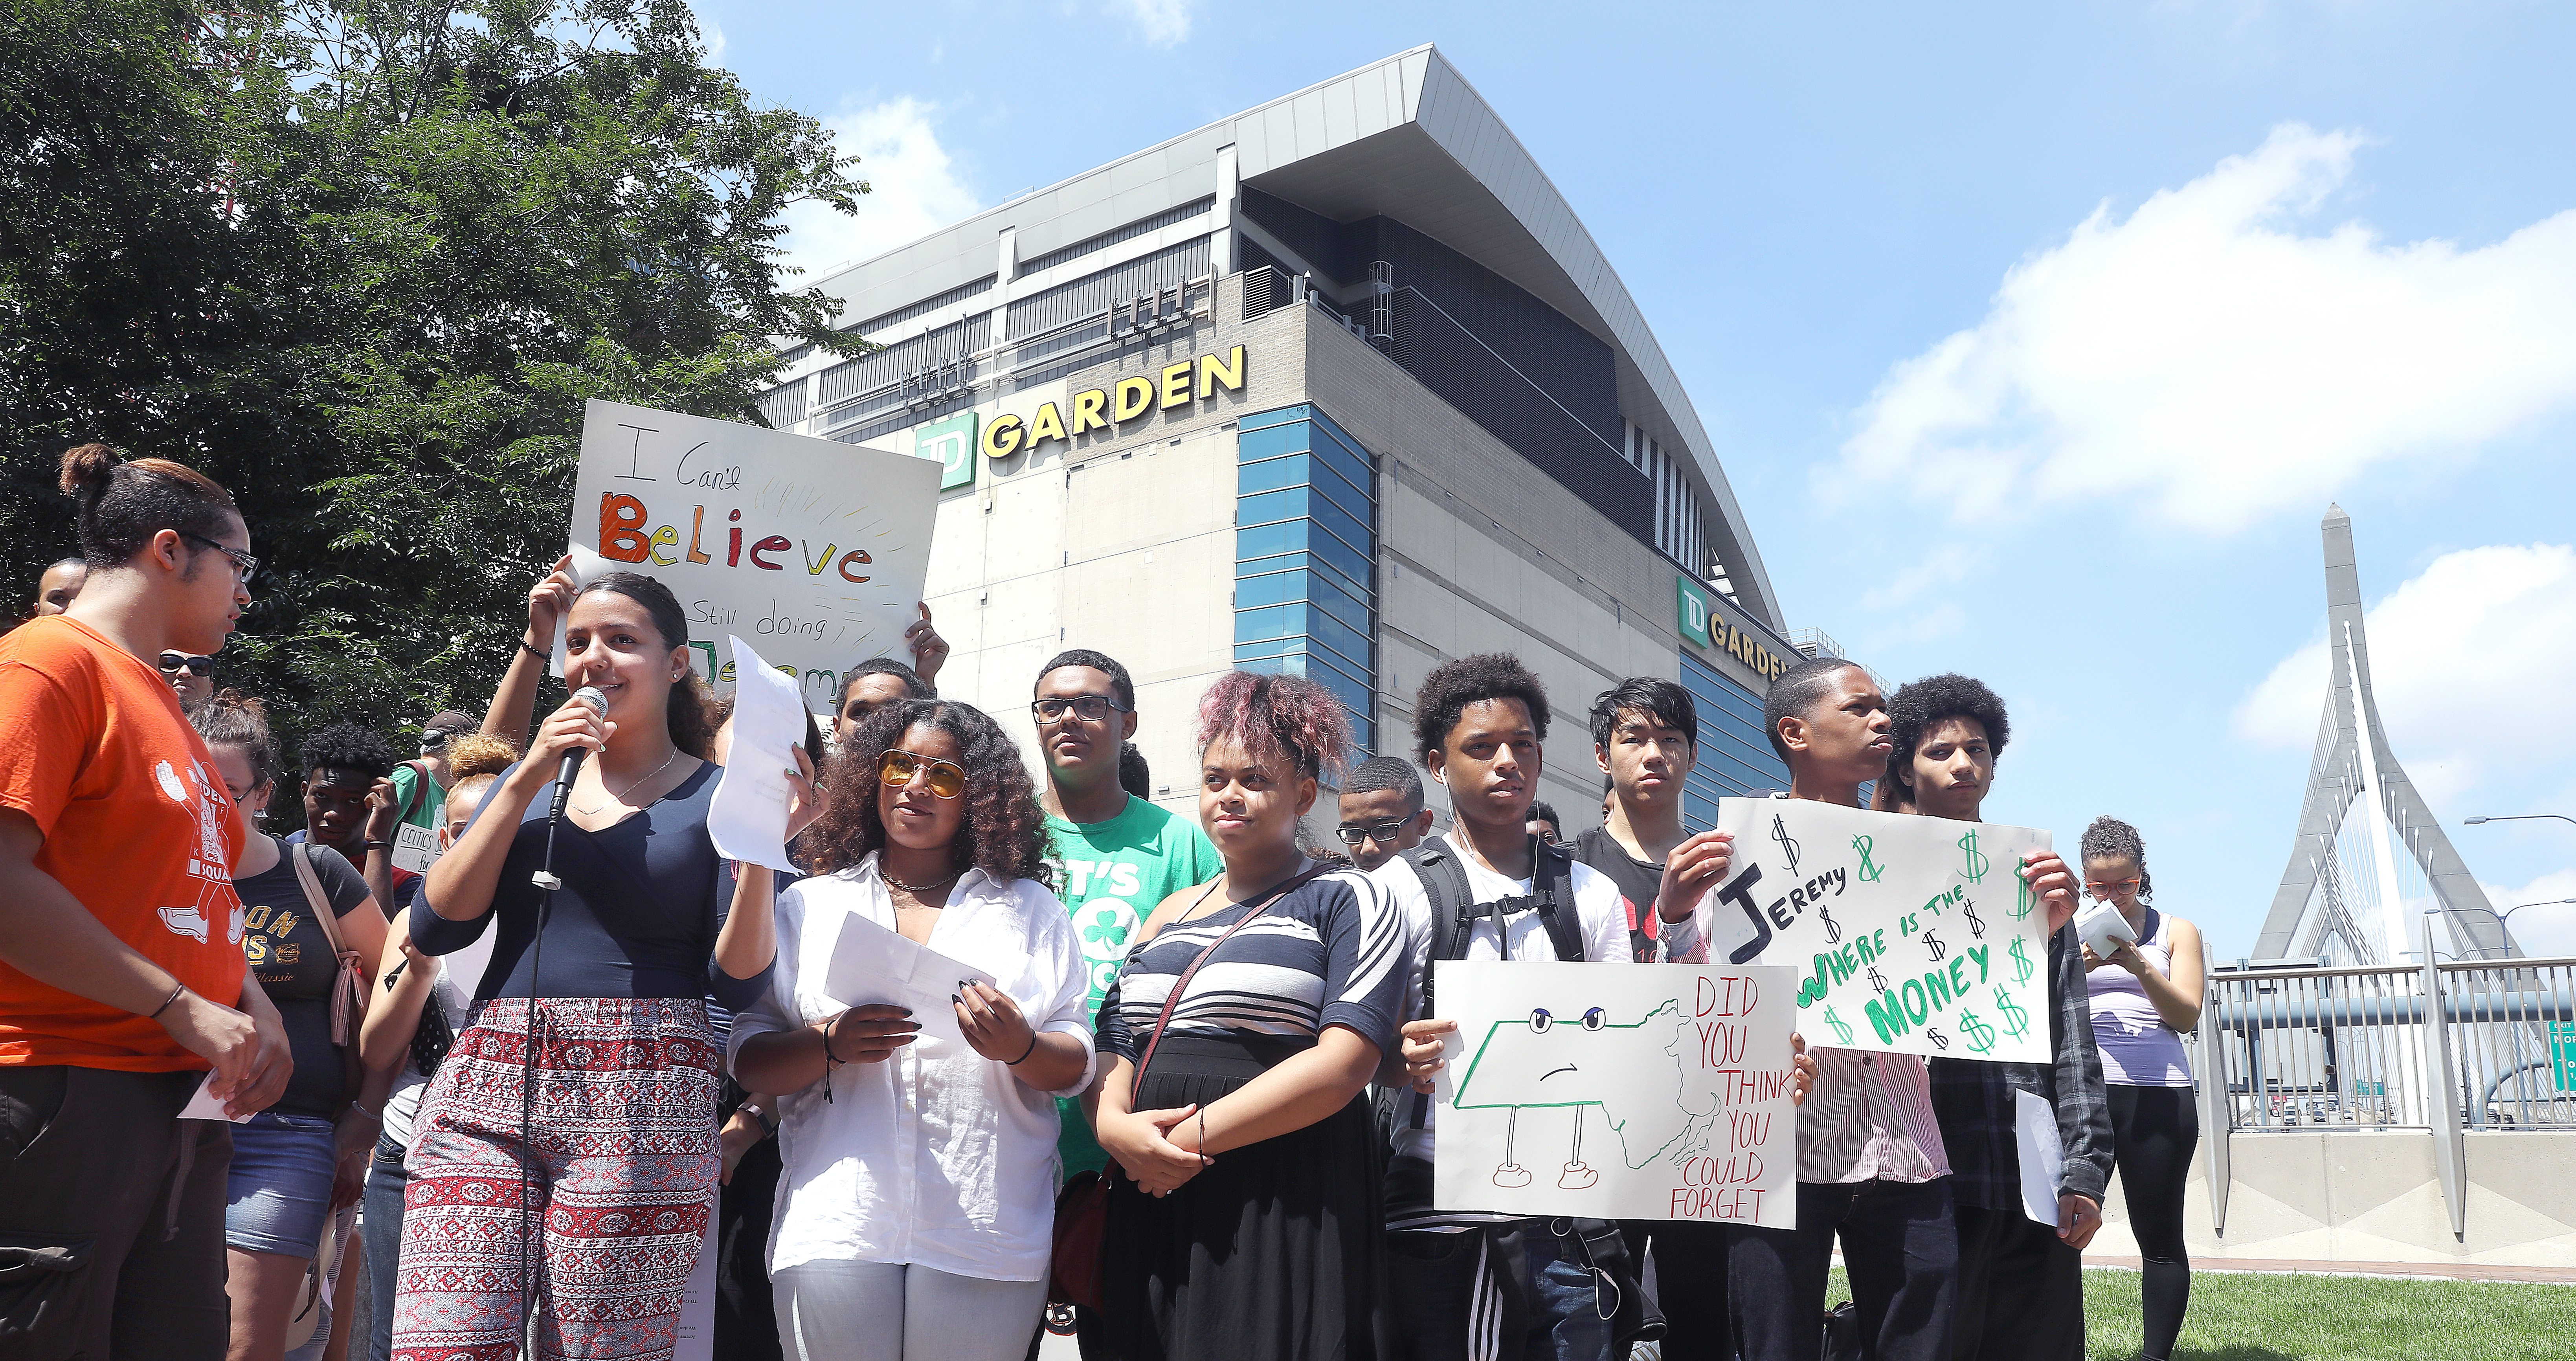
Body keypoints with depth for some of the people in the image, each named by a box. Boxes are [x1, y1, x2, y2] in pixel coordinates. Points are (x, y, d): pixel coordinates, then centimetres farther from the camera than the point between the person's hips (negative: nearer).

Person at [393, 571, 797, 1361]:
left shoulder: (717, 797, 5)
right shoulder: (534, 775, 17)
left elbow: (738, 982, -1)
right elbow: (436, 928, 5)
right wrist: (528, 782, -1)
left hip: (641, 1112, -3)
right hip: (488, 1091, 3)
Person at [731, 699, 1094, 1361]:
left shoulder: (1032, 910, 10)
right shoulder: (810, 904, 11)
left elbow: (1076, 1068, 8)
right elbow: (749, 1060, 7)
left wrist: (1020, 1048, -13)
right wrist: (831, 1045, -12)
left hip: (985, 1231, 0)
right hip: (836, 1227, 0)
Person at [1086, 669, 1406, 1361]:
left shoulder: (1347, 901, 0)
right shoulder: (1171, 913, 19)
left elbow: (1344, 1062, -13)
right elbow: (1113, 1040, 15)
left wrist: (1196, 1136, -14)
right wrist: (1114, 1123, -8)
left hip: (1287, 1207, -5)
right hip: (1154, 1196, 5)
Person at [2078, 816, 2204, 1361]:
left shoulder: (2176, 931, 13)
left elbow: (2187, 1015, 3)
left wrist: (2139, 966, -13)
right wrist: (2077, 967, -9)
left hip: (2158, 1095, 0)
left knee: (2159, 1236, 0)